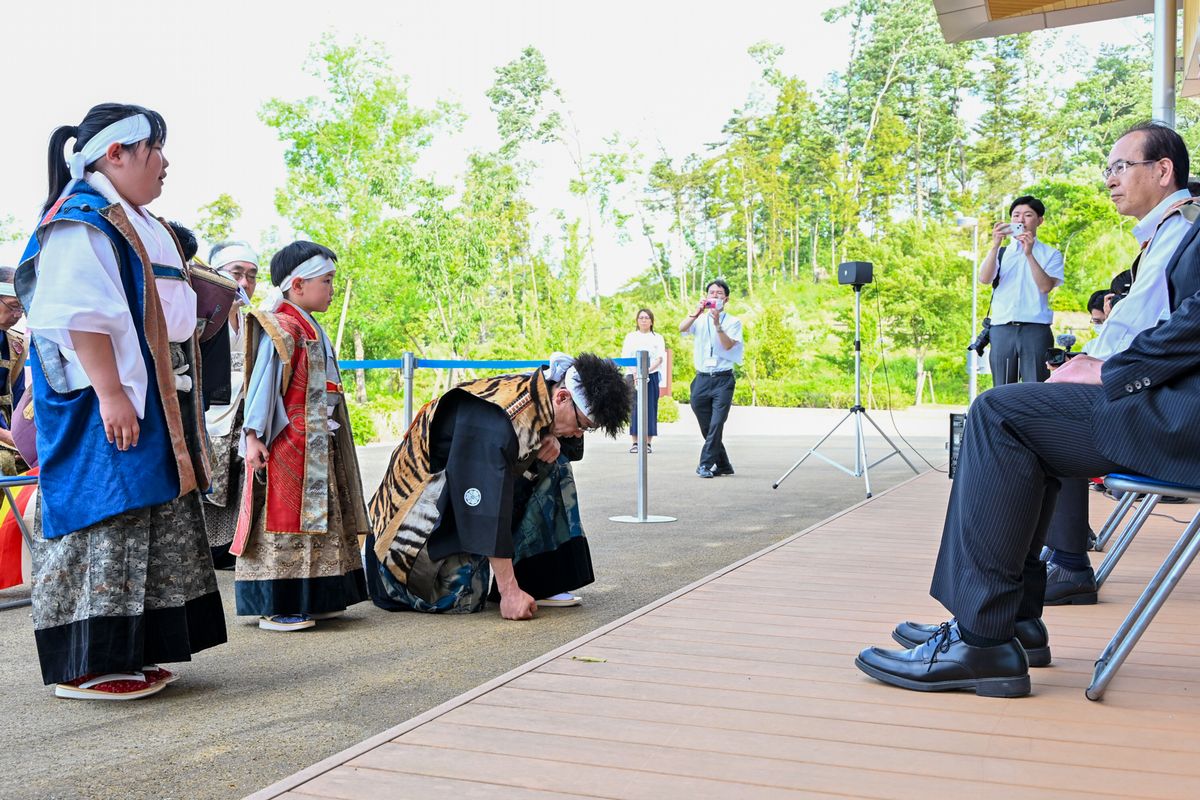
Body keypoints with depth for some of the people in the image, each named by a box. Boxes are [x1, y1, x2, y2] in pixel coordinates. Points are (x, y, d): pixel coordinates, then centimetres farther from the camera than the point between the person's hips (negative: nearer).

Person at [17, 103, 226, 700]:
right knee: (104, 517, -8)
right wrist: (110, 394, -25)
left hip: (151, 402, 10)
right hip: (107, 405, -10)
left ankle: (125, 654, 19)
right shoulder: (82, 221, -10)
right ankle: (85, 665, -1)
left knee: (147, 527, 11)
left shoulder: (135, 224, 21)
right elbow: (79, 315, -20)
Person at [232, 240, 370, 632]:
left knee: (313, 519, 13)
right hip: (286, 445, -10)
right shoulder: (280, 329, -12)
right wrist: (253, 436, -22)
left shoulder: (310, 330, 16)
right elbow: (262, 383, -17)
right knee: (283, 518, -6)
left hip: (314, 448, 10)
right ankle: (275, 607, -1)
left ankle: (310, 599, 21)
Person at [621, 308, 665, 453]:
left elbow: (660, 358, -2)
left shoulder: (657, 338, 9)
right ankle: (634, 442, -2)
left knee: (650, 408, -3)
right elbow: (625, 357, 3)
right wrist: (635, 372, -14)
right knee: (634, 408, -4)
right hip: (633, 376, 0)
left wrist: (647, 370, -19)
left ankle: (648, 442, 0)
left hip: (651, 376, 0)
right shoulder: (630, 336, 12)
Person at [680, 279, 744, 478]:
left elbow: (729, 345, -12)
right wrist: (697, 312, -23)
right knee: (706, 427, 8)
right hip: (702, 378, 3)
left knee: (717, 423, -14)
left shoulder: (733, 322, 5)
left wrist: (718, 325, -23)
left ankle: (705, 465, -11)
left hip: (723, 379, -3)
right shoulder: (700, 319, 10)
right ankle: (723, 465, 21)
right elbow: (682, 329, -10)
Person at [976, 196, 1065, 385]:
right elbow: (984, 279, -1)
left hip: (1036, 328, -2)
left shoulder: (1050, 254, 11)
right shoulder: (1000, 253, 17)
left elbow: (1045, 286, -6)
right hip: (1002, 329, 2)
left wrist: (1029, 254, -13)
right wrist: (995, 245, -11)